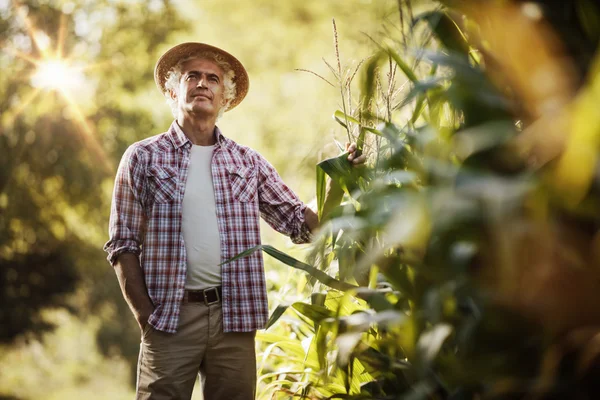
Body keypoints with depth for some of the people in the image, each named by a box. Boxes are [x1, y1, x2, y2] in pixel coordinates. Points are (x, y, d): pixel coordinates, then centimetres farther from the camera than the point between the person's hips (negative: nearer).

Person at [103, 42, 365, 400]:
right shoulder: (143, 158, 4)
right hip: (170, 319, -2)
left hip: (235, 319, 2)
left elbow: (304, 225, 9)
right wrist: (144, 315, -6)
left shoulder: (249, 163, 11)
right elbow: (123, 245, 2)